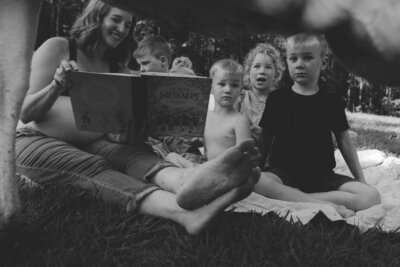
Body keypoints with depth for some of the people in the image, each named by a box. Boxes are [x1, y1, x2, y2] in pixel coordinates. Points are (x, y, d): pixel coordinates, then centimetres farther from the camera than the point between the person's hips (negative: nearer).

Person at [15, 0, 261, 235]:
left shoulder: (117, 68, 16)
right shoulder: (57, 48, 1)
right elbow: (26, 112, -5)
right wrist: (57, 85, -24)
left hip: (91, 145, 5)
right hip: (36, 143, -4)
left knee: (135, 153, -27)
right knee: (95, 168, -35)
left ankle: (187, 179, -65)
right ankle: (185, 211, -63)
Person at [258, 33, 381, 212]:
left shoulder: (332, 102, 8)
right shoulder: (277, 99, 6)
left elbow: (345, 144, 13)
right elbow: (264, 141, 11)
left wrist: (361, 181, 11)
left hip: (322, 176, 2)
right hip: (284, 172, -2)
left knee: (372, 197, -23)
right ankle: (328, 205, -29)